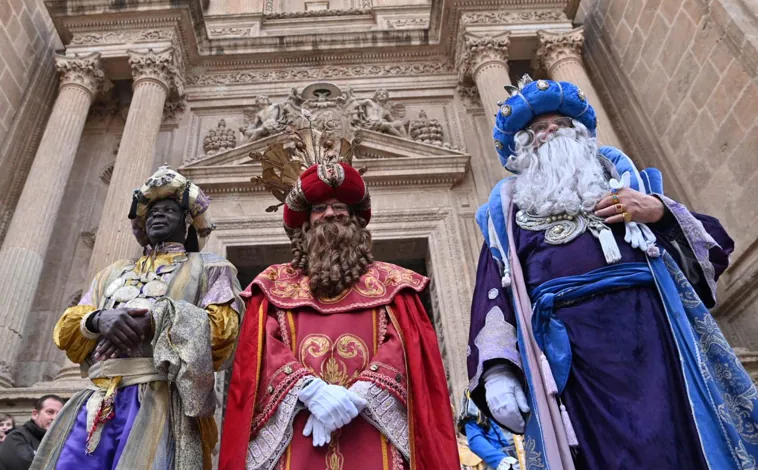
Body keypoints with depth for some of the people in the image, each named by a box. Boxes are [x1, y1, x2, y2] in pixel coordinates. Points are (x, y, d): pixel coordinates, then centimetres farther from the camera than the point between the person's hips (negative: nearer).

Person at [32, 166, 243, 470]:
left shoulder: (209, 268, 14)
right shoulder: (113, 273, 27)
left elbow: (222, 327, -2)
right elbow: (66, 331, 16)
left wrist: (154, 320, -13)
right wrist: (98, 319, -7)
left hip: (162, 398, -4)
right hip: (98, 400, 4)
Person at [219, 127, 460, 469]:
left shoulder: (388, 281, 15)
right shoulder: (275, 283, 16)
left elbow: (402, 344, 2)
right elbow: (266, 349, 3)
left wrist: (357, 395, -13)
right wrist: (311, 390, -14)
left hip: (372, 428, 0)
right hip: (297, 432, 0)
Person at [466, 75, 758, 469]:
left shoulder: (623, 176, 22)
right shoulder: (510, 209, 18)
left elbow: (710, 245, 17)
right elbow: (494, 293, 6)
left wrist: (659, 211, -3)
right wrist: (497, 370, -7)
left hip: (654, 332, 2)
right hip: (571, 358, -1)